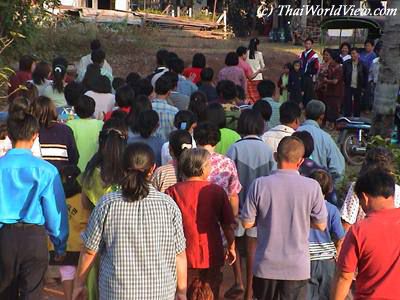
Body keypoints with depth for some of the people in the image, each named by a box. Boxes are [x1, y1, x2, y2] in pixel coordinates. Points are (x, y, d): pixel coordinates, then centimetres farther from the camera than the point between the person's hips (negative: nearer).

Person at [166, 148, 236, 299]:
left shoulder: (172, 192, -10)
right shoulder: (217, 191, -8)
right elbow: (227, 224, -2)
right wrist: (231, 247, 14)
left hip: (184, 257, 0)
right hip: (212, 257, 1)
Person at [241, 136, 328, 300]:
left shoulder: (259, 185, -12)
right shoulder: (312, 187, -12)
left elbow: (247, 223, -5)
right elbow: (321, 225, -3)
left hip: (266, 266, 1)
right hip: (297, 267, 0)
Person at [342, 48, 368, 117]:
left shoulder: (362, 65, -2)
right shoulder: (346, 63, -1)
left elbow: (365, 77, 3)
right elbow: (343, 75, 3)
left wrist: (363, 88, 1)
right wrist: (344, 84, -4)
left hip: (358, 88, 0)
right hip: (348, 87, 0)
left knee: (357, 105, 9)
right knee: (347, 104, 0)